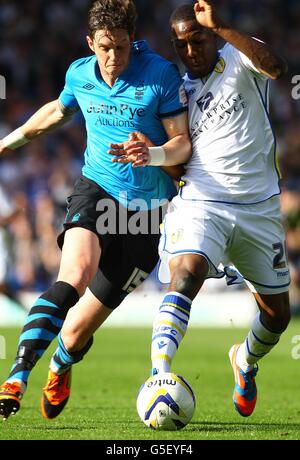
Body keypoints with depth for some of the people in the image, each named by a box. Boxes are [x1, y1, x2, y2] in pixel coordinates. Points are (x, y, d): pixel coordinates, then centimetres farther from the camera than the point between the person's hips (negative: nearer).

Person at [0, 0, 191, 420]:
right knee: (76, 274, -29)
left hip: (148, 209, -1)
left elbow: (184, 143, -8)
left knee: (93, 311, 1)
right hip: (96, 190, 1)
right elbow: (58, 111, 26)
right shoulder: (79, 74, 3)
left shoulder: (161, 74, -9)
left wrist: (152, 154, -30)